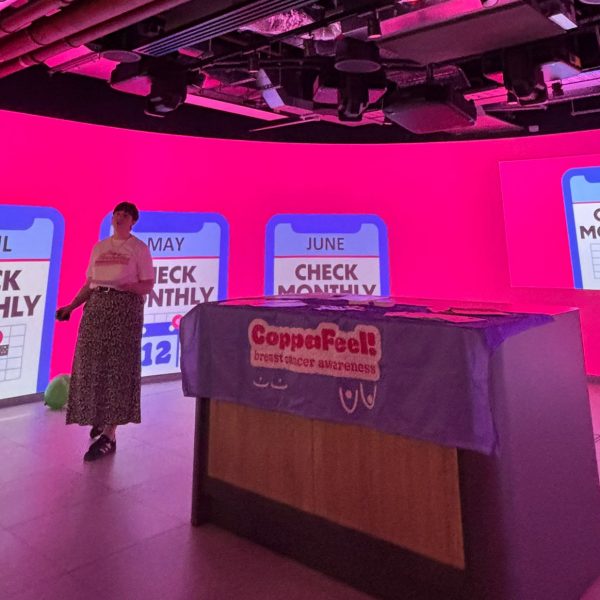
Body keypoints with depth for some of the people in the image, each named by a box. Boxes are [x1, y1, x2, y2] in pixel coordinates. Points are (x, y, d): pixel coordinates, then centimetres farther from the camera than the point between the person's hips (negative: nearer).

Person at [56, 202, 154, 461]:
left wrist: (125, 285, -20)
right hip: (96, 307, 5)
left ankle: (109, 435, -4)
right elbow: (89, 284, 15)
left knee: (117, 365, -6)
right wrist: (71, 306, 3)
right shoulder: (99, 247, 16)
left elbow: (148, 285, -2)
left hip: (125, 307, -5)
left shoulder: (139, 248, 2)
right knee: (91, 363, 3)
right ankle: (99, 417, 24)